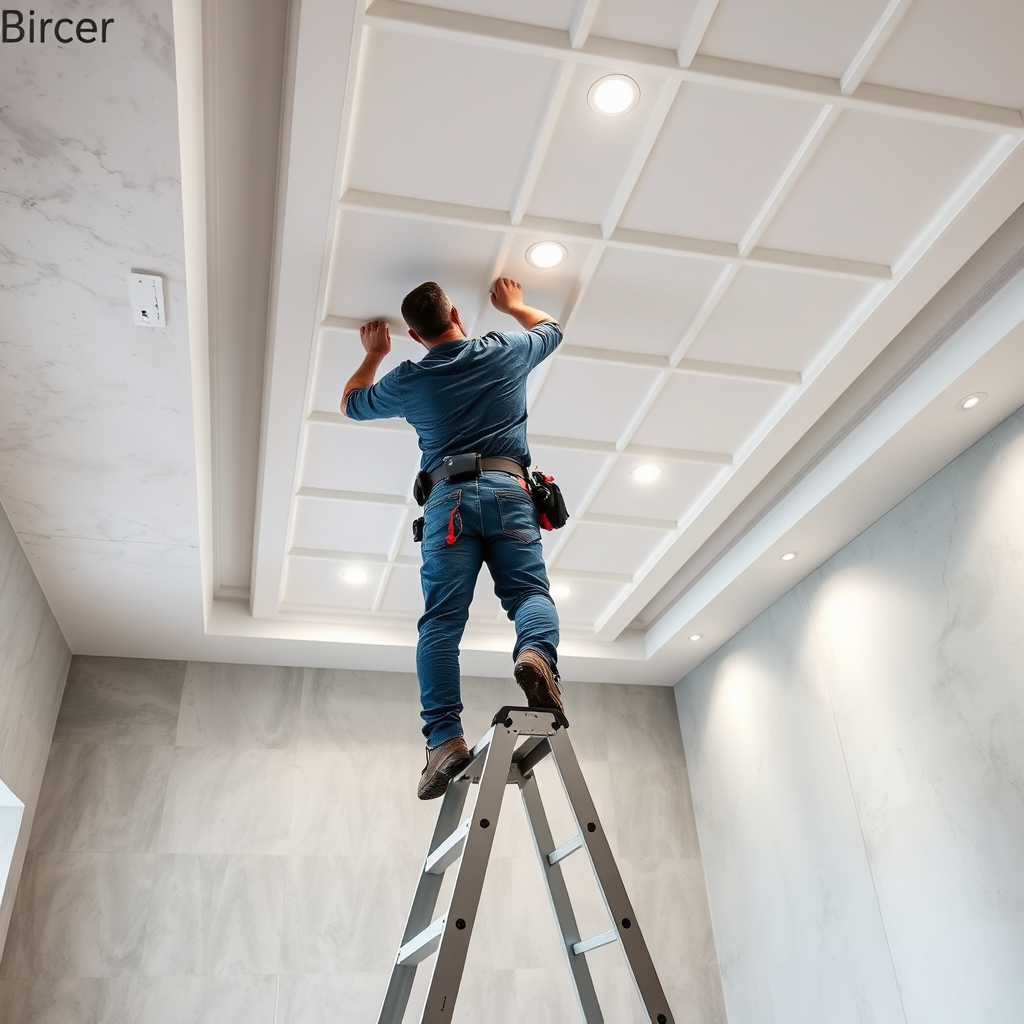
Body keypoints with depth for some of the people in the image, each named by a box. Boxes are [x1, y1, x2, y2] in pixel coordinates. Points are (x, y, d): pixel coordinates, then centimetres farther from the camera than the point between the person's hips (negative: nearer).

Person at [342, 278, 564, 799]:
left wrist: (373, 354, 48)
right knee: (529, 589, -5)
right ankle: (537, 653, -39)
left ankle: (445, 736, -19)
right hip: (509, 488, 1)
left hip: (449, 495, 0)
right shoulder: (505, 351, 16)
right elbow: (550, 329, 39)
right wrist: (513, 305, 56)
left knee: (442, 619, -6)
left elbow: (351, 403, 34)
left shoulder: (408, 379, 15)